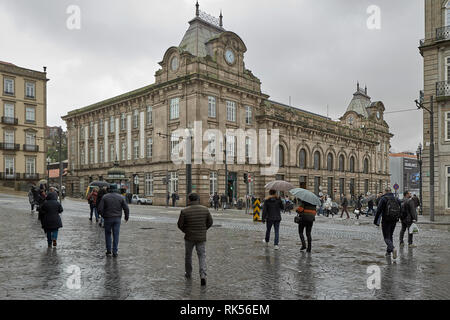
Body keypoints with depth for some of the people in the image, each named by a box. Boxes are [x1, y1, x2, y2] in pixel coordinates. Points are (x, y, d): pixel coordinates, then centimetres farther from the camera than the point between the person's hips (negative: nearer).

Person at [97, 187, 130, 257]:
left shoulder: (105, 197, -4)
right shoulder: (121, 197, 0)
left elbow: (100, 209, -7)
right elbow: (126, 208, -2)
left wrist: (103, 215, 11)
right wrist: (126, 217, 12)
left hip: (108, 218, -1)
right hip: (117, 219, 1)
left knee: (108, 234, 15)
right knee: (116, 235, 6)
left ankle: (108, 251, 15)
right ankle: (115, 252, 6)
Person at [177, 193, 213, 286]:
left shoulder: (184, 211, -13)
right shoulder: (205, 209, -6)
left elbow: (180, 224, -7)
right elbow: (210, 222, 2)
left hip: (189, 237, -1)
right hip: (201, 237, 1)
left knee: (188, 255, 20)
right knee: (202, 256, 8)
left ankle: (188, 274, 36)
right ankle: (203, 275, -11)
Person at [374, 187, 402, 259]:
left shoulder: (383, 199, -7)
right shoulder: (397, 199, 9)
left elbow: (379, 210, -12)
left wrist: (375, 221, -7)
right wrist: (397, 218, 19)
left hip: (386, 221, -5)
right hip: (394, 221, 5)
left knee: (386, 237, -2)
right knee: (390, 236, 19)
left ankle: (393, 248, -26)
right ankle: (388, 252, 23)